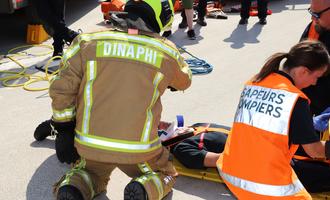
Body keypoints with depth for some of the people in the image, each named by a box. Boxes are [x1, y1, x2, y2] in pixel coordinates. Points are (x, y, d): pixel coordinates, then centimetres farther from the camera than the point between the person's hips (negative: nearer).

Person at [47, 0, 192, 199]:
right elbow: (184, 81, 20)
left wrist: (64, 130, 11)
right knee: (165, 175, 27)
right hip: (138, 149, -1)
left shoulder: (89, 42, -1)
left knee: (92, 174, 33)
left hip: (91, 143, 2)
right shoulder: (166, 52, -1)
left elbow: (62, 91, -1)